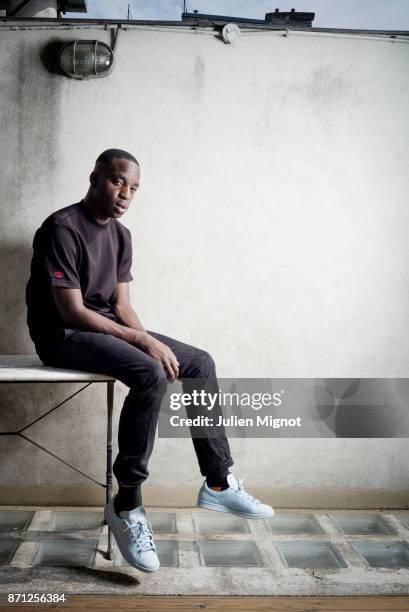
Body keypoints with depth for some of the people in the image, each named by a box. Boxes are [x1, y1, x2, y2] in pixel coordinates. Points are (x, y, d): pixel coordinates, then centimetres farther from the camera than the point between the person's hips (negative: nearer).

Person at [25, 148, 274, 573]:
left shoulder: (121, 235, 10)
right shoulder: (62, 228, -17)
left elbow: (121, 305, 8)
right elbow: (72, 312, -22)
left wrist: (148, 341, -12)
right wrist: (142, 341, -24)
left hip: (105, 328, 9)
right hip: (63, 336, -8)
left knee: (200, 364, -2)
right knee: (151, 375, -33)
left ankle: (217, 484, 3)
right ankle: (126, 505, -21)